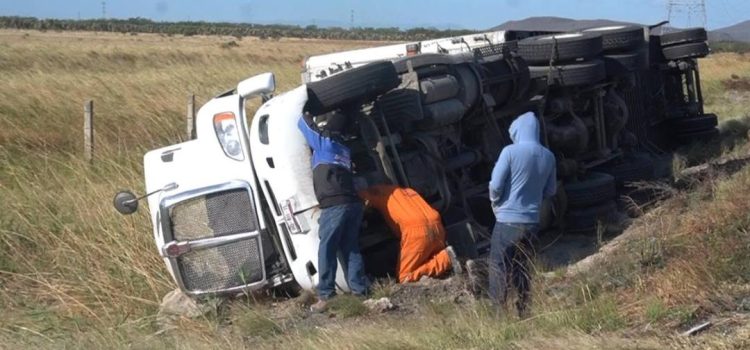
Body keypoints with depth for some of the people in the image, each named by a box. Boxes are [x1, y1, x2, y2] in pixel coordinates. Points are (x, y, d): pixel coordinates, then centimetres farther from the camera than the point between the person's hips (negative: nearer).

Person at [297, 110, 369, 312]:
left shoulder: (323, 141, 6)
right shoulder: (344, 148, 24)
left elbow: (303, 123, 16)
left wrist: (307, 114, 39)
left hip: (334, 205, -7)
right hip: (353, 203, 7)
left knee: (327, 249, -7)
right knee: (351, 249, 10)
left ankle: (326, 296, -12)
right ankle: (360, 290, 6)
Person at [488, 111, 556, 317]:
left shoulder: (511, 152, -12)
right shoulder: (548, 157, 4)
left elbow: (495, 185, -13)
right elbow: (549, 191, 13)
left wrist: (495, 202, 6)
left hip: (508, 221, -5)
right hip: (532, 221, 5)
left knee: (499, 270, 1)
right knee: (524, 270, 15)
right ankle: (524, 314, 17)